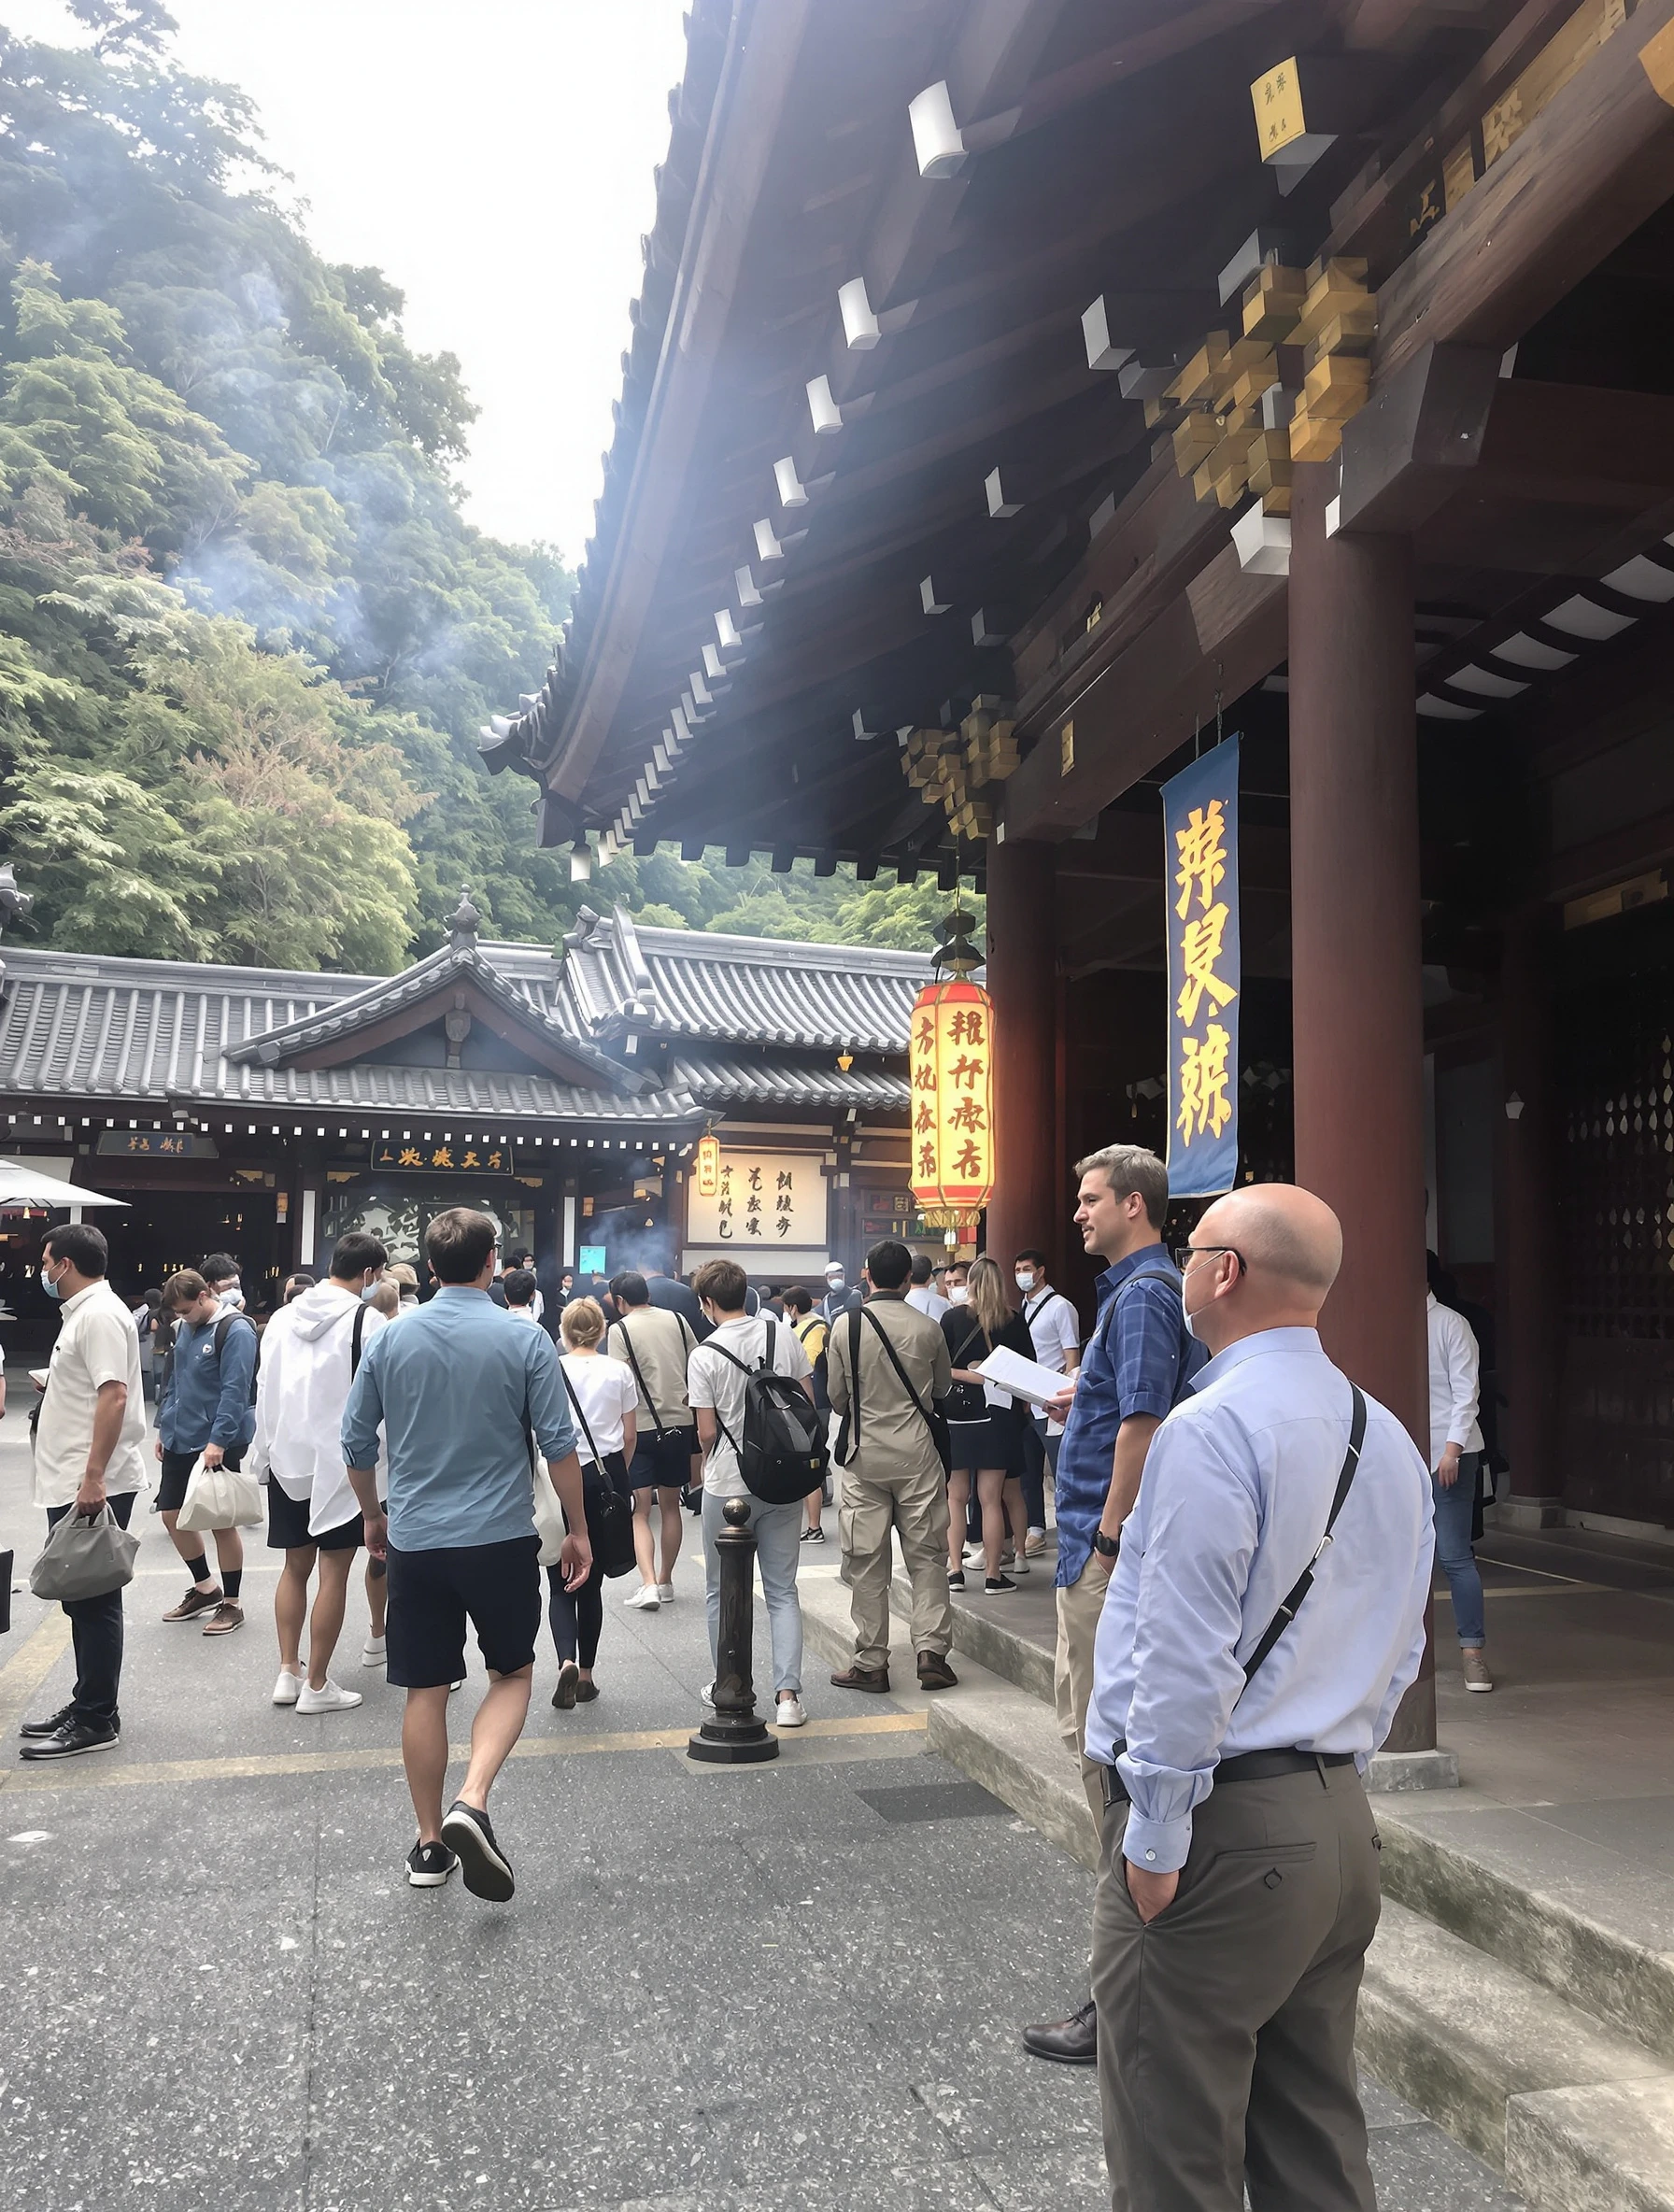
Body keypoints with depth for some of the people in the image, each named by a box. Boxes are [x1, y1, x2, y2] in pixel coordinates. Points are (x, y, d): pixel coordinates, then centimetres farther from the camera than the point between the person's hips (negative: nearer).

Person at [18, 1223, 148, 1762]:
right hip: (72, 1485, 10)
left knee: (94, 1602, -3)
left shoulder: (100, 1314, -16)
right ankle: (88, 1705, 25)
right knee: (81, 1600, 16)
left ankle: (96, 1721, 5)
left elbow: (114, 1395, -25)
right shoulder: (83, 1312, 17)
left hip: (94, 1487, -10)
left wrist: (93, 1477, -28)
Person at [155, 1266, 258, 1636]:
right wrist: (164, 1427, 15)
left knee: (222, 1522, 1)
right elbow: (173, 1381, 17)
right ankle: (205, 1588, 30)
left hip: (217, 1444, -8)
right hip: (180, 1440, 8)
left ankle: (231, 1604, 14)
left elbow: (235, 1391, -19)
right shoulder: (185, 1327, 9)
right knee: (172, 1514, 12)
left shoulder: (235, 1330, -15)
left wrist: (218, 1440, -23)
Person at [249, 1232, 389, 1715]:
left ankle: (288, 1671, 20)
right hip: (342, 1462, -6)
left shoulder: (283, 1317, 7)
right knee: (334, 1572, 2)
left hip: (286, 1458, 6)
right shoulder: (368, 1321, -13)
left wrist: (266, 1452, 18)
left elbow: (264, 1387, 11)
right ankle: (317, 1685, 8)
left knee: (295, 1565, 17)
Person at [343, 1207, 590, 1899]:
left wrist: (373, 1517, 22)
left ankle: (431, 1844, 22)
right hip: (500, 1540, -2)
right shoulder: (525, 1340, -7)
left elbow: (356, 1443, 6)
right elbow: (559, 1445, -6)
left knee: (425, 1693, 12)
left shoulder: (390, 1339, 0)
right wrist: (578, 1531, 5)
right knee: (512, 1674, 14)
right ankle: (472, 1802, -7)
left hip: (413, 1542, 2)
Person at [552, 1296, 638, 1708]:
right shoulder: (619, 1372, 1)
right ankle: (586, 1675, 17)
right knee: (592, 1584, 12)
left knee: (561, 1584, 6)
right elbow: (629, 1436, 4)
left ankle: (567, 1662, -16)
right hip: (607, 1480, 2)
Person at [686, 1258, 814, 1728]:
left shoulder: (704, 1356, -12)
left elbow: (707, 1432, -9)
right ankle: (788, 1694, 2)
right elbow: (808, 1404, 3)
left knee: (724, 1591, 14)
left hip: (728, 1485, -3)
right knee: (782, 1589, 9)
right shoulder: (783, 1337, -1)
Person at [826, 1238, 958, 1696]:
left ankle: (870, 1663, 11)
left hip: (864, 1453, 0)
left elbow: (836, 1397, 3)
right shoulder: (928, 1328, -6)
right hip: (917, 1452, 0)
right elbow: (943, 1387, 9)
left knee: (866, 1560, 6)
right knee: (926, 1554, 8)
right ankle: (931, 1650, 4)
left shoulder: (846, 1328, -6)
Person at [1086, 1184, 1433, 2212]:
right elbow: (1402, 1649, 15)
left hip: (1220, 1827, -8)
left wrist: (1155, 1840, -13)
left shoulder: (1213, 1427, -19)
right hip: (1343, 1818, 9)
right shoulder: (1389, 1437, 9)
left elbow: (1185, 1656, -21)